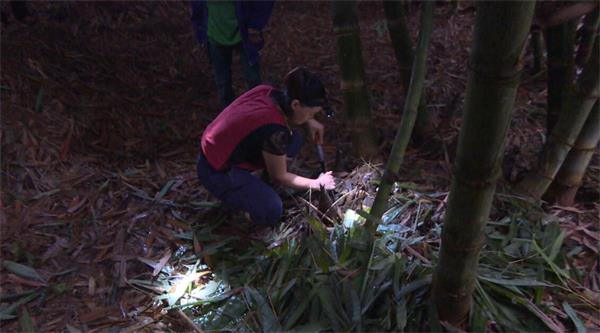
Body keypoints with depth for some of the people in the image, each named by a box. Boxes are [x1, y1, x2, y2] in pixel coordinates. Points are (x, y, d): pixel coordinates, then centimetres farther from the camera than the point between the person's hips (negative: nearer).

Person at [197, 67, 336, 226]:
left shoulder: (267, 91, -12)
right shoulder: (275, 130, -33)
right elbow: (279, 176, -15)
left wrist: (309, 121, 3)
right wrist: (317, 184, -2)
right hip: (217, 172, -8)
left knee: (295, 140, 3)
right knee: (271, 212, -23)